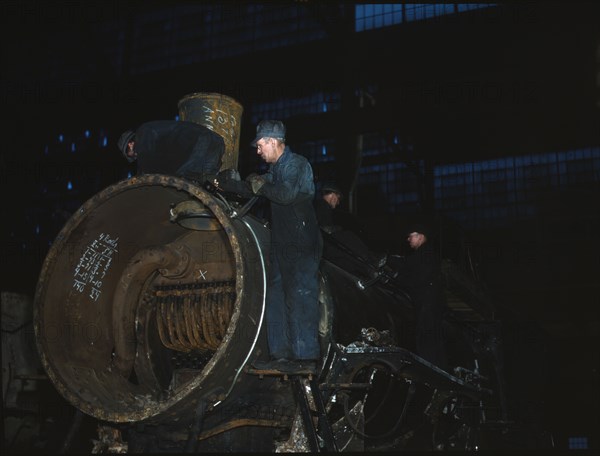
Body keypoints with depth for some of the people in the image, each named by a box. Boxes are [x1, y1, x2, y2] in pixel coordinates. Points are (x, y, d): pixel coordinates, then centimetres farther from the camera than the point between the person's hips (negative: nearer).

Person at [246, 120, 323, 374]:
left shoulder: (297, 164, -10)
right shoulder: (276, 167, 18)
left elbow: (287, 194, -25)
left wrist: (262, 186, -11)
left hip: (302, 245, -10)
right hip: (282, 244, 10)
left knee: (300, 299, -9)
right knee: (276, 298, 10)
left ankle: (305, 358, -5)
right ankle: (280, 355, 16)